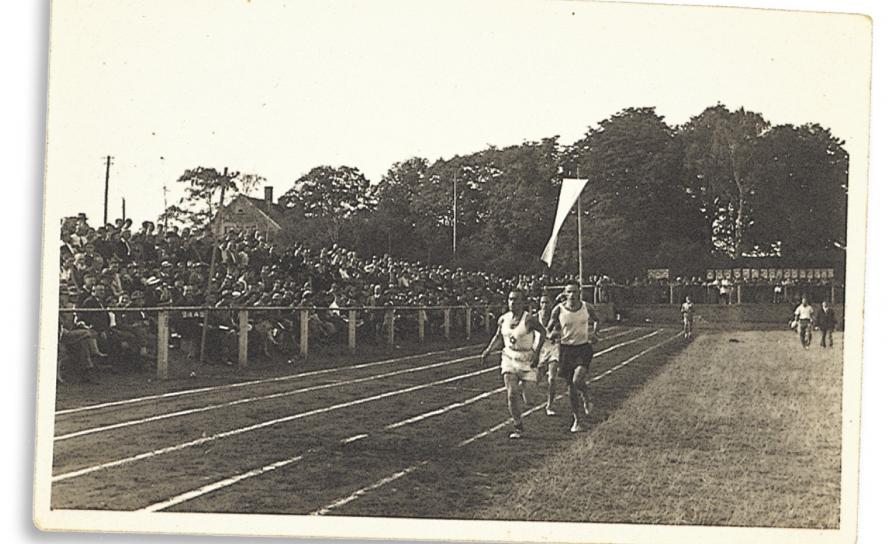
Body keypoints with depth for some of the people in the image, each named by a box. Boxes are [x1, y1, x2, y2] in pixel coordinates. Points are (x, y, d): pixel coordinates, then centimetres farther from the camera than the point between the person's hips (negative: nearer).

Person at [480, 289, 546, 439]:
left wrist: (537, 351, -16)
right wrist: (488, 351, 6)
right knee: (511, 394, -8)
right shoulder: (503, 319, 0)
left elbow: (543, 332, -7)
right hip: (509, 358, 3)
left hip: (526, 360, -3)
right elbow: (498, 337, 16)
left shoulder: (528, 319, -14)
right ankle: (518, 427, 2)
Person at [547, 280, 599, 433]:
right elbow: (549, 330, 2)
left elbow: (596, 320, 17)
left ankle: (584, 400, 15)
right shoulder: (558, 310, -7)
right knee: (571, 386, 6)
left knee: (577, 380, -20)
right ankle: (577, 420, 21)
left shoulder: (586, 307, -4)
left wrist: (594, 333, -1)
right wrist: (553, 334, -21)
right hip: (566, 349, 1)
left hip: (584, 347, -1)